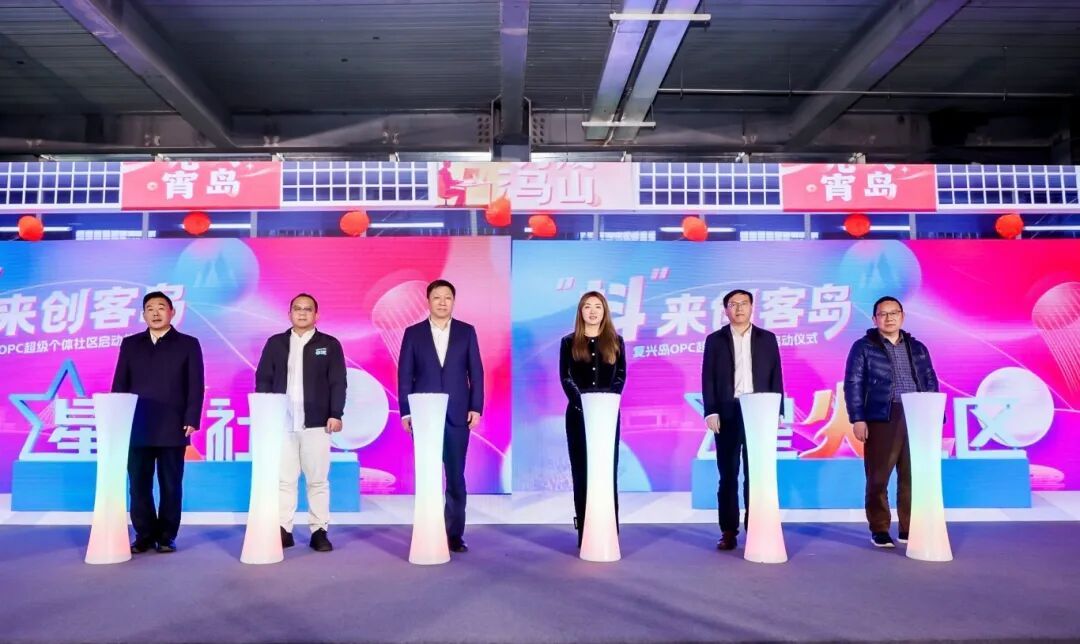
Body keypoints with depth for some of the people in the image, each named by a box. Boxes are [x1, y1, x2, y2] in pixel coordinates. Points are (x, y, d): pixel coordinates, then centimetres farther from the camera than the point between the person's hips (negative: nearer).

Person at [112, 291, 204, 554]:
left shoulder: (188, 344, 5)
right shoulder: (130, 344, 13)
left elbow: (195, 386, 0)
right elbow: (119, 384, 10)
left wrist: (191, 420, -9)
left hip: (173, 429, -2)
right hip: (137, 428, 2)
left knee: (170, 485, 3)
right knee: (139, 485, 5)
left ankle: (166, 536, 12)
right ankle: (144, 535, 16)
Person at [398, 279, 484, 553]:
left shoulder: (467, 332, 6)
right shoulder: (413, 333, 5)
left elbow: (476, 372, 4)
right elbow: (405, 375, 3)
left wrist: (476, 408, -4)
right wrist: (406, 412, -3)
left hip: (457, 415, 0)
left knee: (456, 477, 4)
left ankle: (455, 533, 12)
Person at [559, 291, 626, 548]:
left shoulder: (615, 341, 9)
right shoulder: (569, 342, 6)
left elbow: (621, 376, 4)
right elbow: (565, 377, 0)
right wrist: (581, 402, -14)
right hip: (578, 413, -1)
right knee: (581, 471, 2)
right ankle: (584, 531, 7)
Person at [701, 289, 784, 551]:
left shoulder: (767, 338, 10)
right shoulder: (715, 340, 7)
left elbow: (776, 376, 7)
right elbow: (708, 379, 2)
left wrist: (777, 412, -1)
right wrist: (711, 412, -8)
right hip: (728, 414, 0)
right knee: (728, 475, 2)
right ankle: (729, 531, 7)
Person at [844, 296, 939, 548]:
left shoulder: (917, 347, 16)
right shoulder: (863, 347, 3)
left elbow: (931, 383, 16)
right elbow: (853, 384, -2)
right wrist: (858, 419, -10)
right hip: (881, 418, -3)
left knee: (913, 477, 5)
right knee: (878, 477, -1)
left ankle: (910, 529, 16)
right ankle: (879, 530, 8)